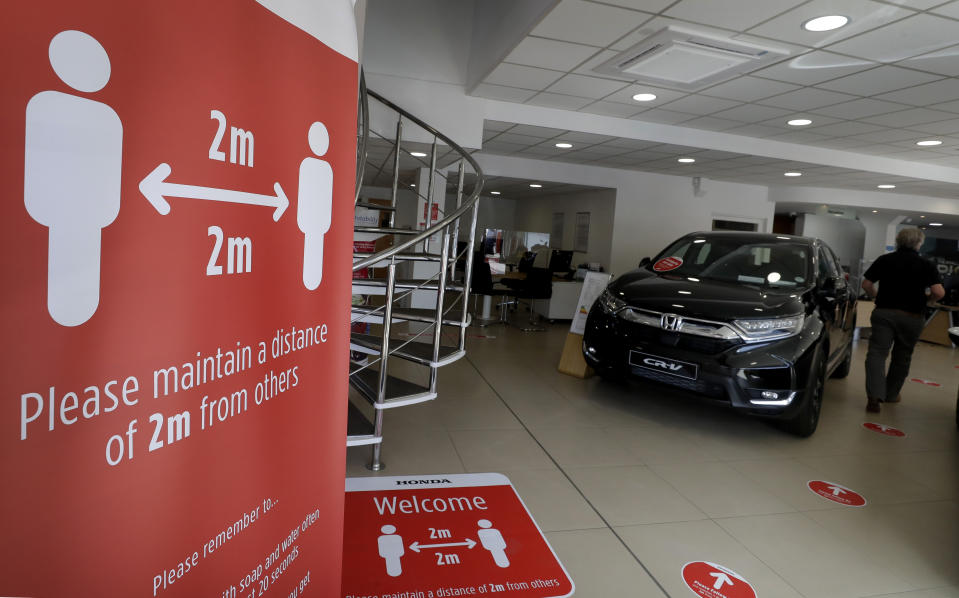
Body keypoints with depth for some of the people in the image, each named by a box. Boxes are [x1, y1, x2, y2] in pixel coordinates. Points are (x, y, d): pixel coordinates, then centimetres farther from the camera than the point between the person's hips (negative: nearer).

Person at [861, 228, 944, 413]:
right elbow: (938, 293, -11)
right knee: (902, 357, 16)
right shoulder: (926, 265, -1)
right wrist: (924, 299, 9)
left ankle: (874, 395, -21)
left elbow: (866, 284, 1)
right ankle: (891, 394, 28)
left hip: (884, 312, 0)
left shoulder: (884, 260, 2)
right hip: (912, 316, 1)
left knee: (877, 352, -4)